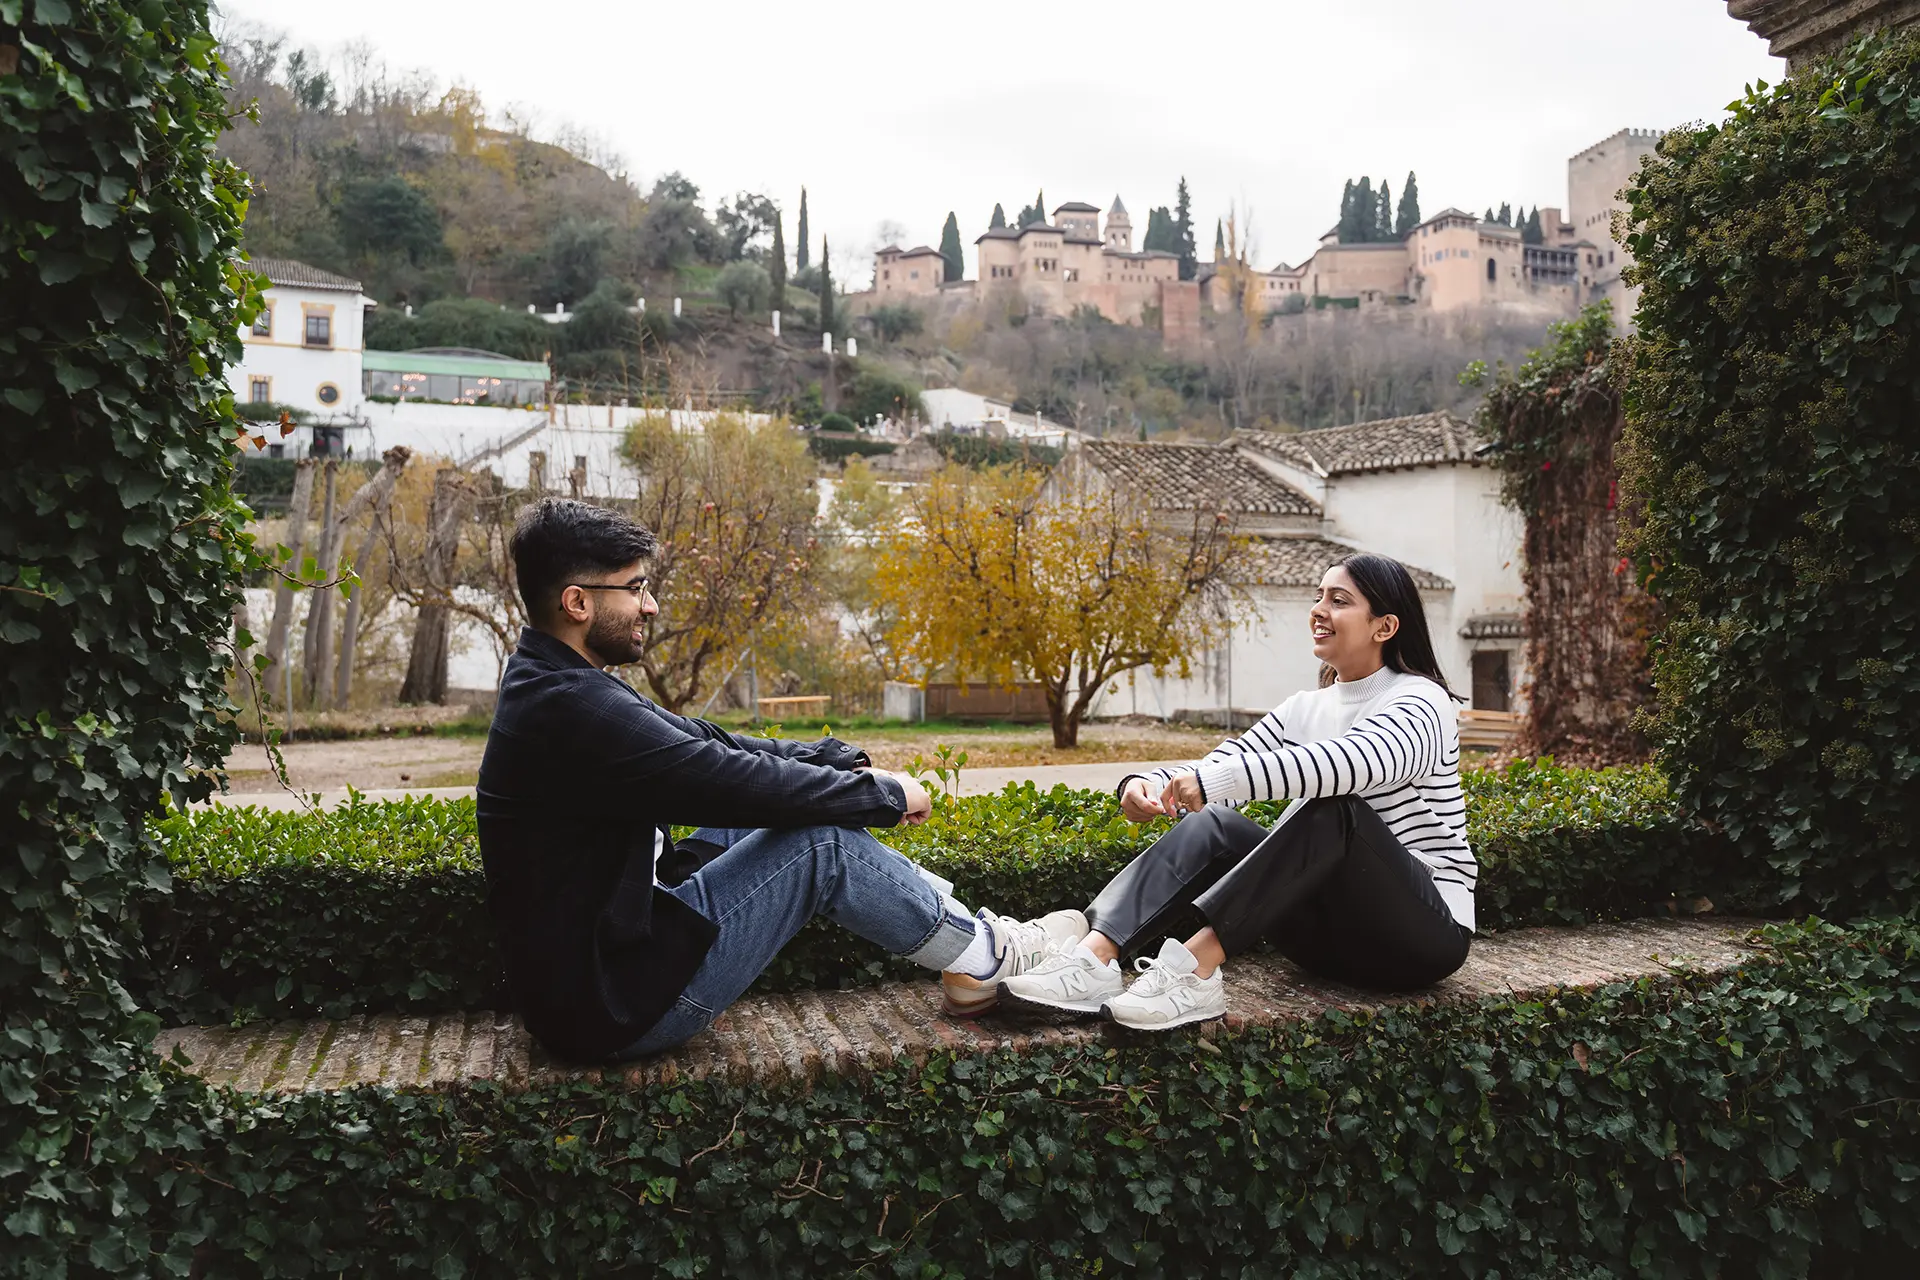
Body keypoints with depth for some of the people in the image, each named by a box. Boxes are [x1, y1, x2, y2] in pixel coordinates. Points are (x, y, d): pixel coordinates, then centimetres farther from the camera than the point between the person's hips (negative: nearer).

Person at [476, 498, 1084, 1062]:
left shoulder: (551, 685, 9)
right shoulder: (572, 709, -24)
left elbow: (702, 743, 12)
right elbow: (734, 782, -22)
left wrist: (843, 762, 5)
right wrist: (885, 793, -8)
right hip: (615, 1003, -10)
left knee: (757, 819, 11)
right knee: (822, 842, -11)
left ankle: (931, 904, 19)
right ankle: (986, 956, 7)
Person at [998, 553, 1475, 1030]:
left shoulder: (1420, 703, -10)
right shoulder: (1304, 710, 11)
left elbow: (1349, 763, -33)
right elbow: (1214, 769, 2)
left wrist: (1216, 780, -42)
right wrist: (1148, 785, -21)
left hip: (1426, 932, -6)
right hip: (1332, 930, 6)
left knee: (1333, 808, -33)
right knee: (1213, 825, -17)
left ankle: (1195, 964, -42)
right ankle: (1095, 957, -36)